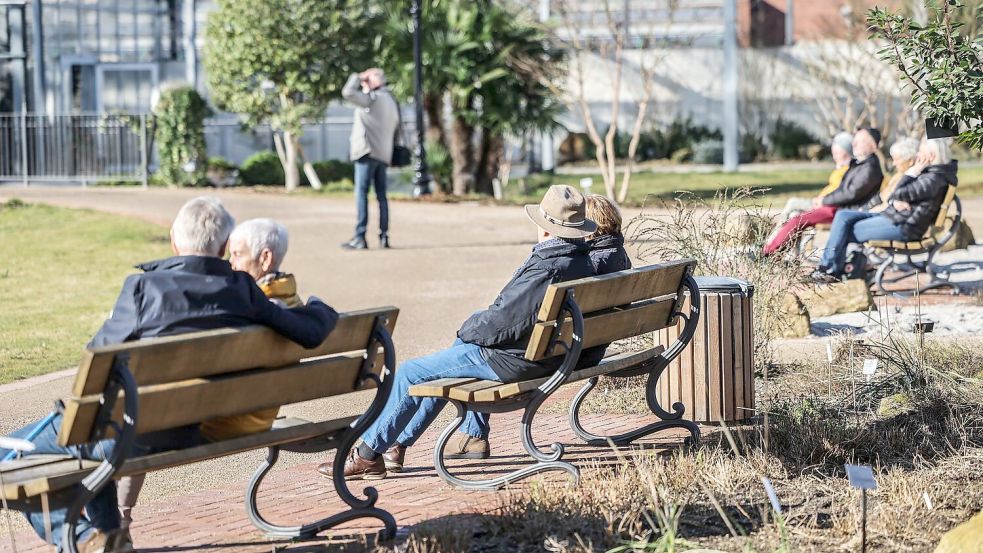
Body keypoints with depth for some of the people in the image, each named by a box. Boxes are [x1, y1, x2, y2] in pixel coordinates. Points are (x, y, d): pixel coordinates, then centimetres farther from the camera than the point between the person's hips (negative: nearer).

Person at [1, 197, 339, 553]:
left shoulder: (145, 285, -16)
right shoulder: (242, 290, -6)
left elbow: (99, 355, -9)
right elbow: (311, 332, -1)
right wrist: (319, 308, 22)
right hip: (196, 433, 6)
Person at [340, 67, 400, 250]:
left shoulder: (372, 98, -9)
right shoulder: (391, 101, 18)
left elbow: (348, 92, -18)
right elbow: (395, 127, 21)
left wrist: (358, 77, -4)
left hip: (368, 151, -9)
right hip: (384, 154, 9)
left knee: (361, 194, -8)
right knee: (381, 196, 11)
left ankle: (360, 237, -12)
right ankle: (384, 236, 10)